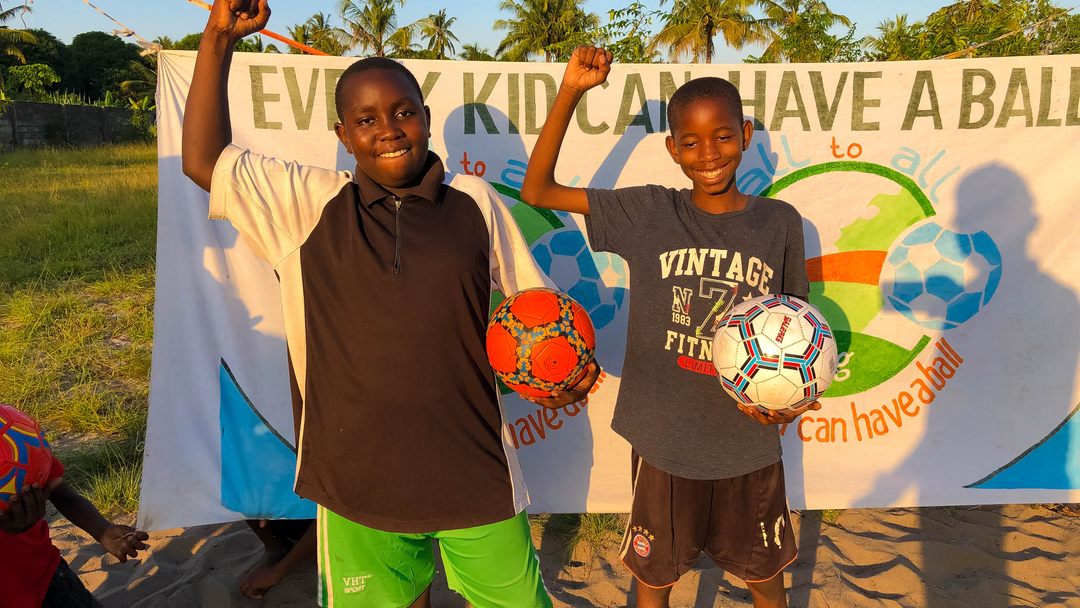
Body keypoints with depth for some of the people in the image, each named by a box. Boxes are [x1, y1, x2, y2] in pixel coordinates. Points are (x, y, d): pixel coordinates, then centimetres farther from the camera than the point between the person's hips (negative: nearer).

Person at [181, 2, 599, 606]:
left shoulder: (476, 201, -1)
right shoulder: (308, 205, -2)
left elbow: (533, 297, 8)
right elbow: (204, 159, 1)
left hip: (475, 473, 1)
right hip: (359, 481, 0)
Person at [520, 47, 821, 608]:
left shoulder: (781, 223, -6)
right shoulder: (647, 213, -9)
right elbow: (537, 191, -11)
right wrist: (570, 90, -19)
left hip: (749, 441, 1)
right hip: (663, 439, -1)